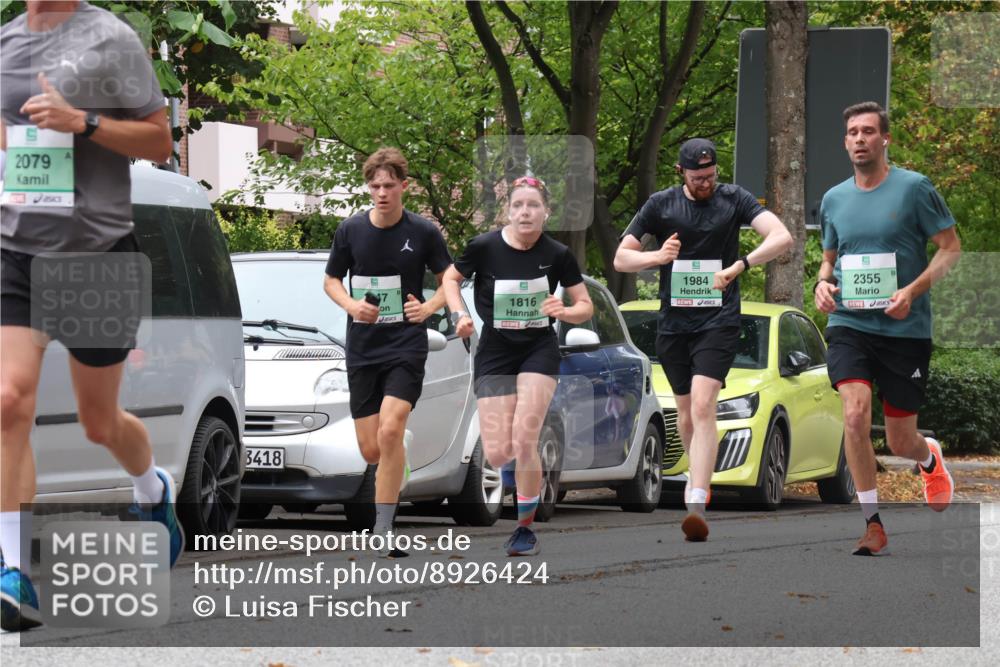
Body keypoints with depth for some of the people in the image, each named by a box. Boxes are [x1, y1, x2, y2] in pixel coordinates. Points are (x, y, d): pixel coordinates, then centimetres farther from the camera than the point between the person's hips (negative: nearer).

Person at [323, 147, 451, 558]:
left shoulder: (423, 232, -3)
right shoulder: (350, 230, 2)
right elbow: (331, 280, 13)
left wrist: (429, 307, -12)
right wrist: (351, 305, -7)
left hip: (406, 344, -3)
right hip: (362, 349, 3)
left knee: (390, 432, -22)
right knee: (370, 450, 1)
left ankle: (383, 531, -19)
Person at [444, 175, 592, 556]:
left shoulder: (558, 255, -8)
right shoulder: (484, 247, -11)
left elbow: (586, 306, 1)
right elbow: (451, 279, 7)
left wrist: (564, 311, -20)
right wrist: (459, 314, -9)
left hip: (539, 350, 0)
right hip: (494, 353, 1)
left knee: (523, 443, -16)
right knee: (497, 454, -8)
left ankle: (526, 528, 2)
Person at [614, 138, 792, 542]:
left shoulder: (733, 199, -1)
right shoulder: (661, 205, 4)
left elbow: (782, 238, -12)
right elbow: (621, 258, 6)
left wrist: (739, 265, -27)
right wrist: (656, 256, -16)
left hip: (718, 321, -3)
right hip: (673, 322, 3)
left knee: (703, 406, -18)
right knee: (685, 408, 14)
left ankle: (697, 504, -26)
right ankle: (697, 474, 41)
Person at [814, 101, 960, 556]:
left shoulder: (914, 188, -5)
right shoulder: (834, 199, 9)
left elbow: (950, 248, -3)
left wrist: (912, 291, -17)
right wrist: (822, 283, 0)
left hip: (906, 329, -2)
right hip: (848, 325, 2)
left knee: (900, 442, 5)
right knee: (855, 414, -22)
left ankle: (929, 458, 44)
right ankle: (872, 523, -12)